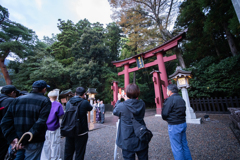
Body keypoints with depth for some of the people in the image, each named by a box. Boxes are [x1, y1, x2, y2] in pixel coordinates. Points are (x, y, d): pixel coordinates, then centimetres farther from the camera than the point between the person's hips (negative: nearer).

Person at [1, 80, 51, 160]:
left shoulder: (17, 100, 3)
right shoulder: (45, 101, -15)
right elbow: (41, 123, -24)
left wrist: (13, 138, -6)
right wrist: (25, 139, -15)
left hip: (17, 140, 6)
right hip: (34, 141, -5)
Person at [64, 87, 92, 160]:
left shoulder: (68, 102, -2)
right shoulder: (84, 102, -19)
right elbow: (90, 108, -1)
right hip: (81, 132, -5)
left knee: (68, 152, 23)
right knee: (79, 153, 13)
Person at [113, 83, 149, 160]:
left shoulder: (121, 106, -21)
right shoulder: (142, 104, -10)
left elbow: (115, 111, 1)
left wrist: (119, 100, 12)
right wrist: (127, 100, 15)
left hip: (128, 141, -3)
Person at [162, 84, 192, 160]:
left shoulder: (170, 99, -20)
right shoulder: (181, 99, 8)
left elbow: (164, 114, -18)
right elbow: (183, 111, 11)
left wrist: (168, 119, 2)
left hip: (174, 126, -8)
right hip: (183, 123, 9)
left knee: (176, 148, 7)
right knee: (184, 145, 22)